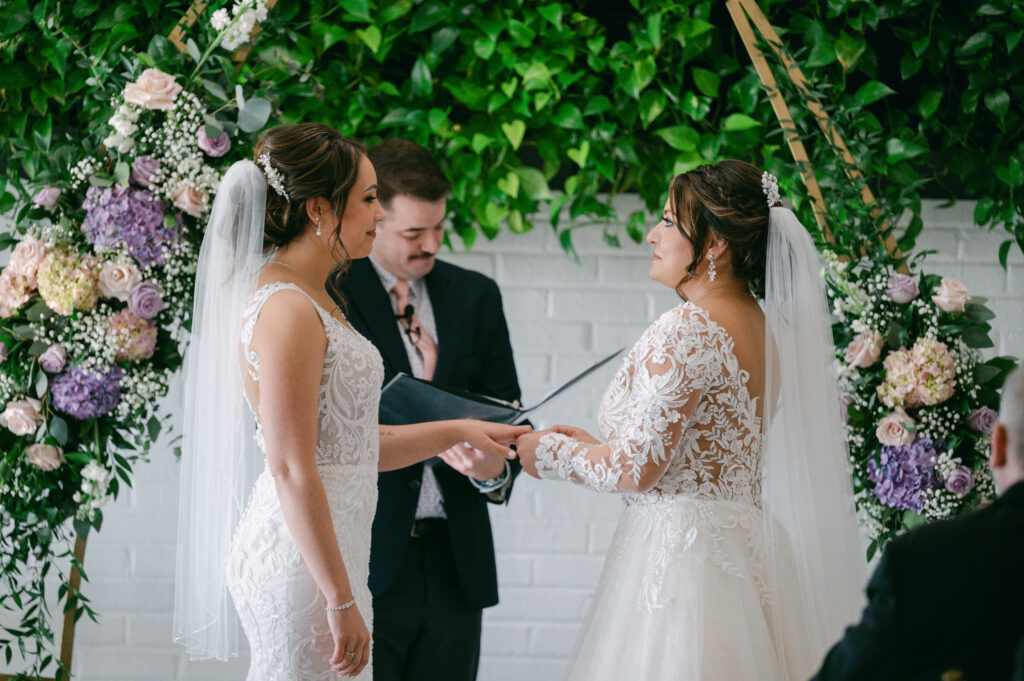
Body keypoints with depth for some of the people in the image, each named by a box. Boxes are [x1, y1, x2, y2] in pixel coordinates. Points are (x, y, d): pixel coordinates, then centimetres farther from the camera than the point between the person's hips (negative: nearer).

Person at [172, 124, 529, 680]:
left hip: (330, 553, 9)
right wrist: (341, 601, -20)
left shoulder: (311, 300, 15)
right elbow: (291, 469, -20)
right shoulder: (287, 310, -15)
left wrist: (459, 432, 19)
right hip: (301, 565, -9)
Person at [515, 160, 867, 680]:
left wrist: (552, 452, 1)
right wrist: (592, 446, 23)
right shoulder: (762, 329, 13)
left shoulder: (690, 328, -14)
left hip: (679, 557, -9)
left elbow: (638, 470, -15)